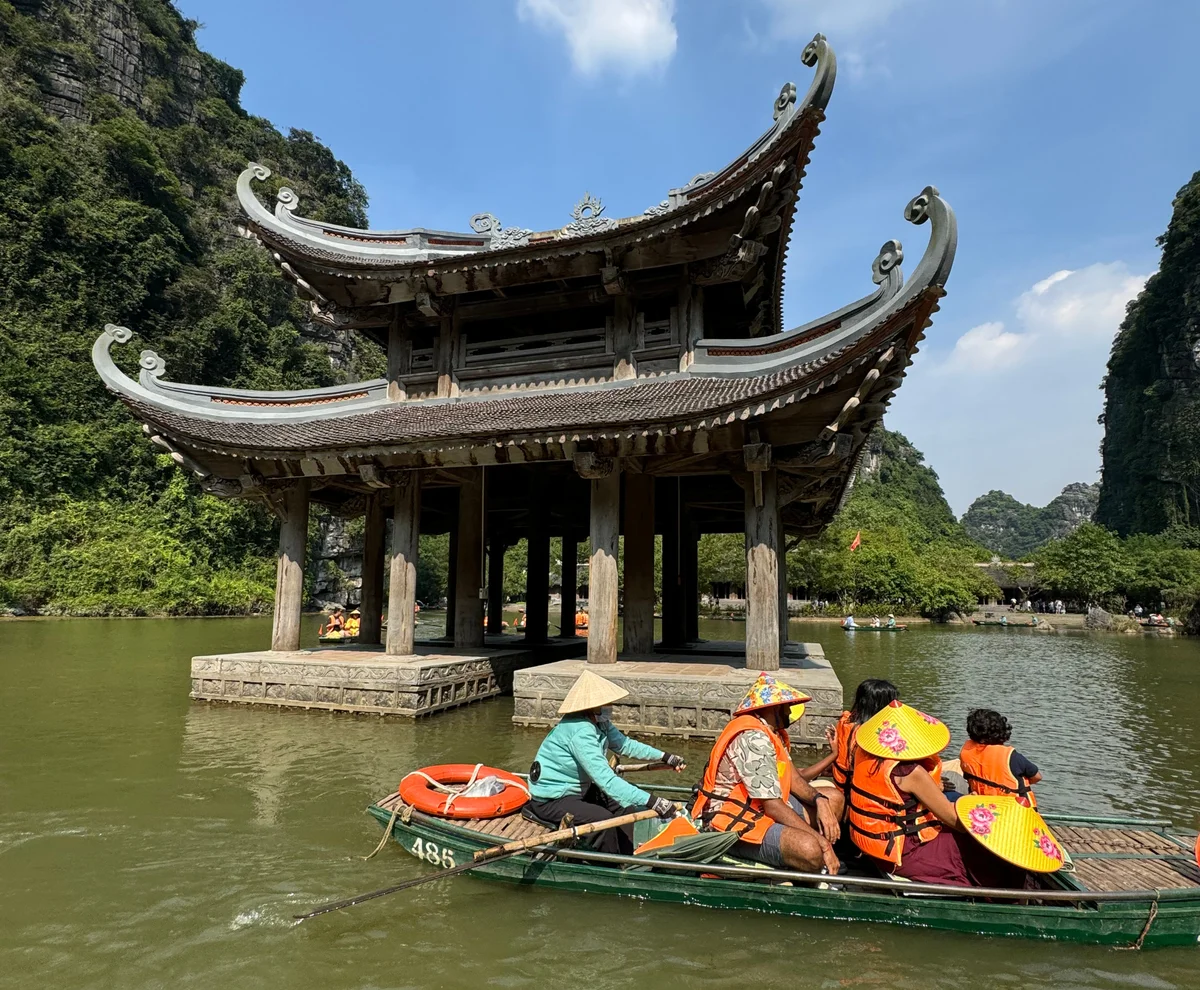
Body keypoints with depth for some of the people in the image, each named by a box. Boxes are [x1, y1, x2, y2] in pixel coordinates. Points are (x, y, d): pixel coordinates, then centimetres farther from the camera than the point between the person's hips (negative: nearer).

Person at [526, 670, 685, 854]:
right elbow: (606, 780, -37)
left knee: (625, 799, 7)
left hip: (577, 789, 10)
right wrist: (653, 802, -40)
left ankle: (627, 858, 9)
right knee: (603, 819, -26)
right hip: (550, 800, -10)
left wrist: (665, 757, 0)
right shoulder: (580, 732, -32)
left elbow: (624, 744, 6)